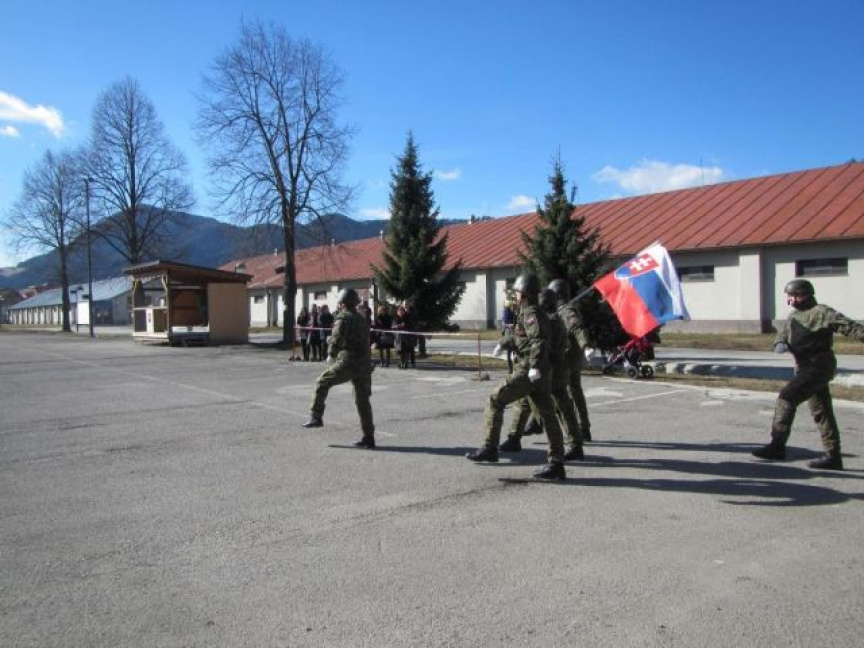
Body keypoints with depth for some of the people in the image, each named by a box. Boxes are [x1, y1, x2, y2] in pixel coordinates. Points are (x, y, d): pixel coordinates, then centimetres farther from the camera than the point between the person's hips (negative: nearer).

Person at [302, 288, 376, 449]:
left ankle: (316, 417, 9)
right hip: (364, 365, 7)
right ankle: (368, 438, 10)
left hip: (347, 363, -7)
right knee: (363, 401, 10)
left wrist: (330, 354, -1)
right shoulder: (363, 320, 20)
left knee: (322, 382, 12)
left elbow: (337, 339, -17)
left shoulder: (343, 318, -4)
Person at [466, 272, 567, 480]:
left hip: (529, 371, -10)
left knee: (495, 400, -1)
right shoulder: (535, 313, 21)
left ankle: (490, 448, 1)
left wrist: (534, 367, -30)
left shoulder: (531, 313, -9)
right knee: (547, 417, 6)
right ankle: (556, 464, 7)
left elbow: (539, 340, -24)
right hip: (539, 373, 10)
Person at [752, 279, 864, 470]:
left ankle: (777, 445, -16)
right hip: (805, 366, 9)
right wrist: (780, 344, -8)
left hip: (819, 365, -9)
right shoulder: (793, 316, 16)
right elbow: (781, 335, 15)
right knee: (821, 411, 11)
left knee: (787, 396, -18)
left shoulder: (821, 312, -9)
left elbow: (848, 326, -18)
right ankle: (833, 456, 18)